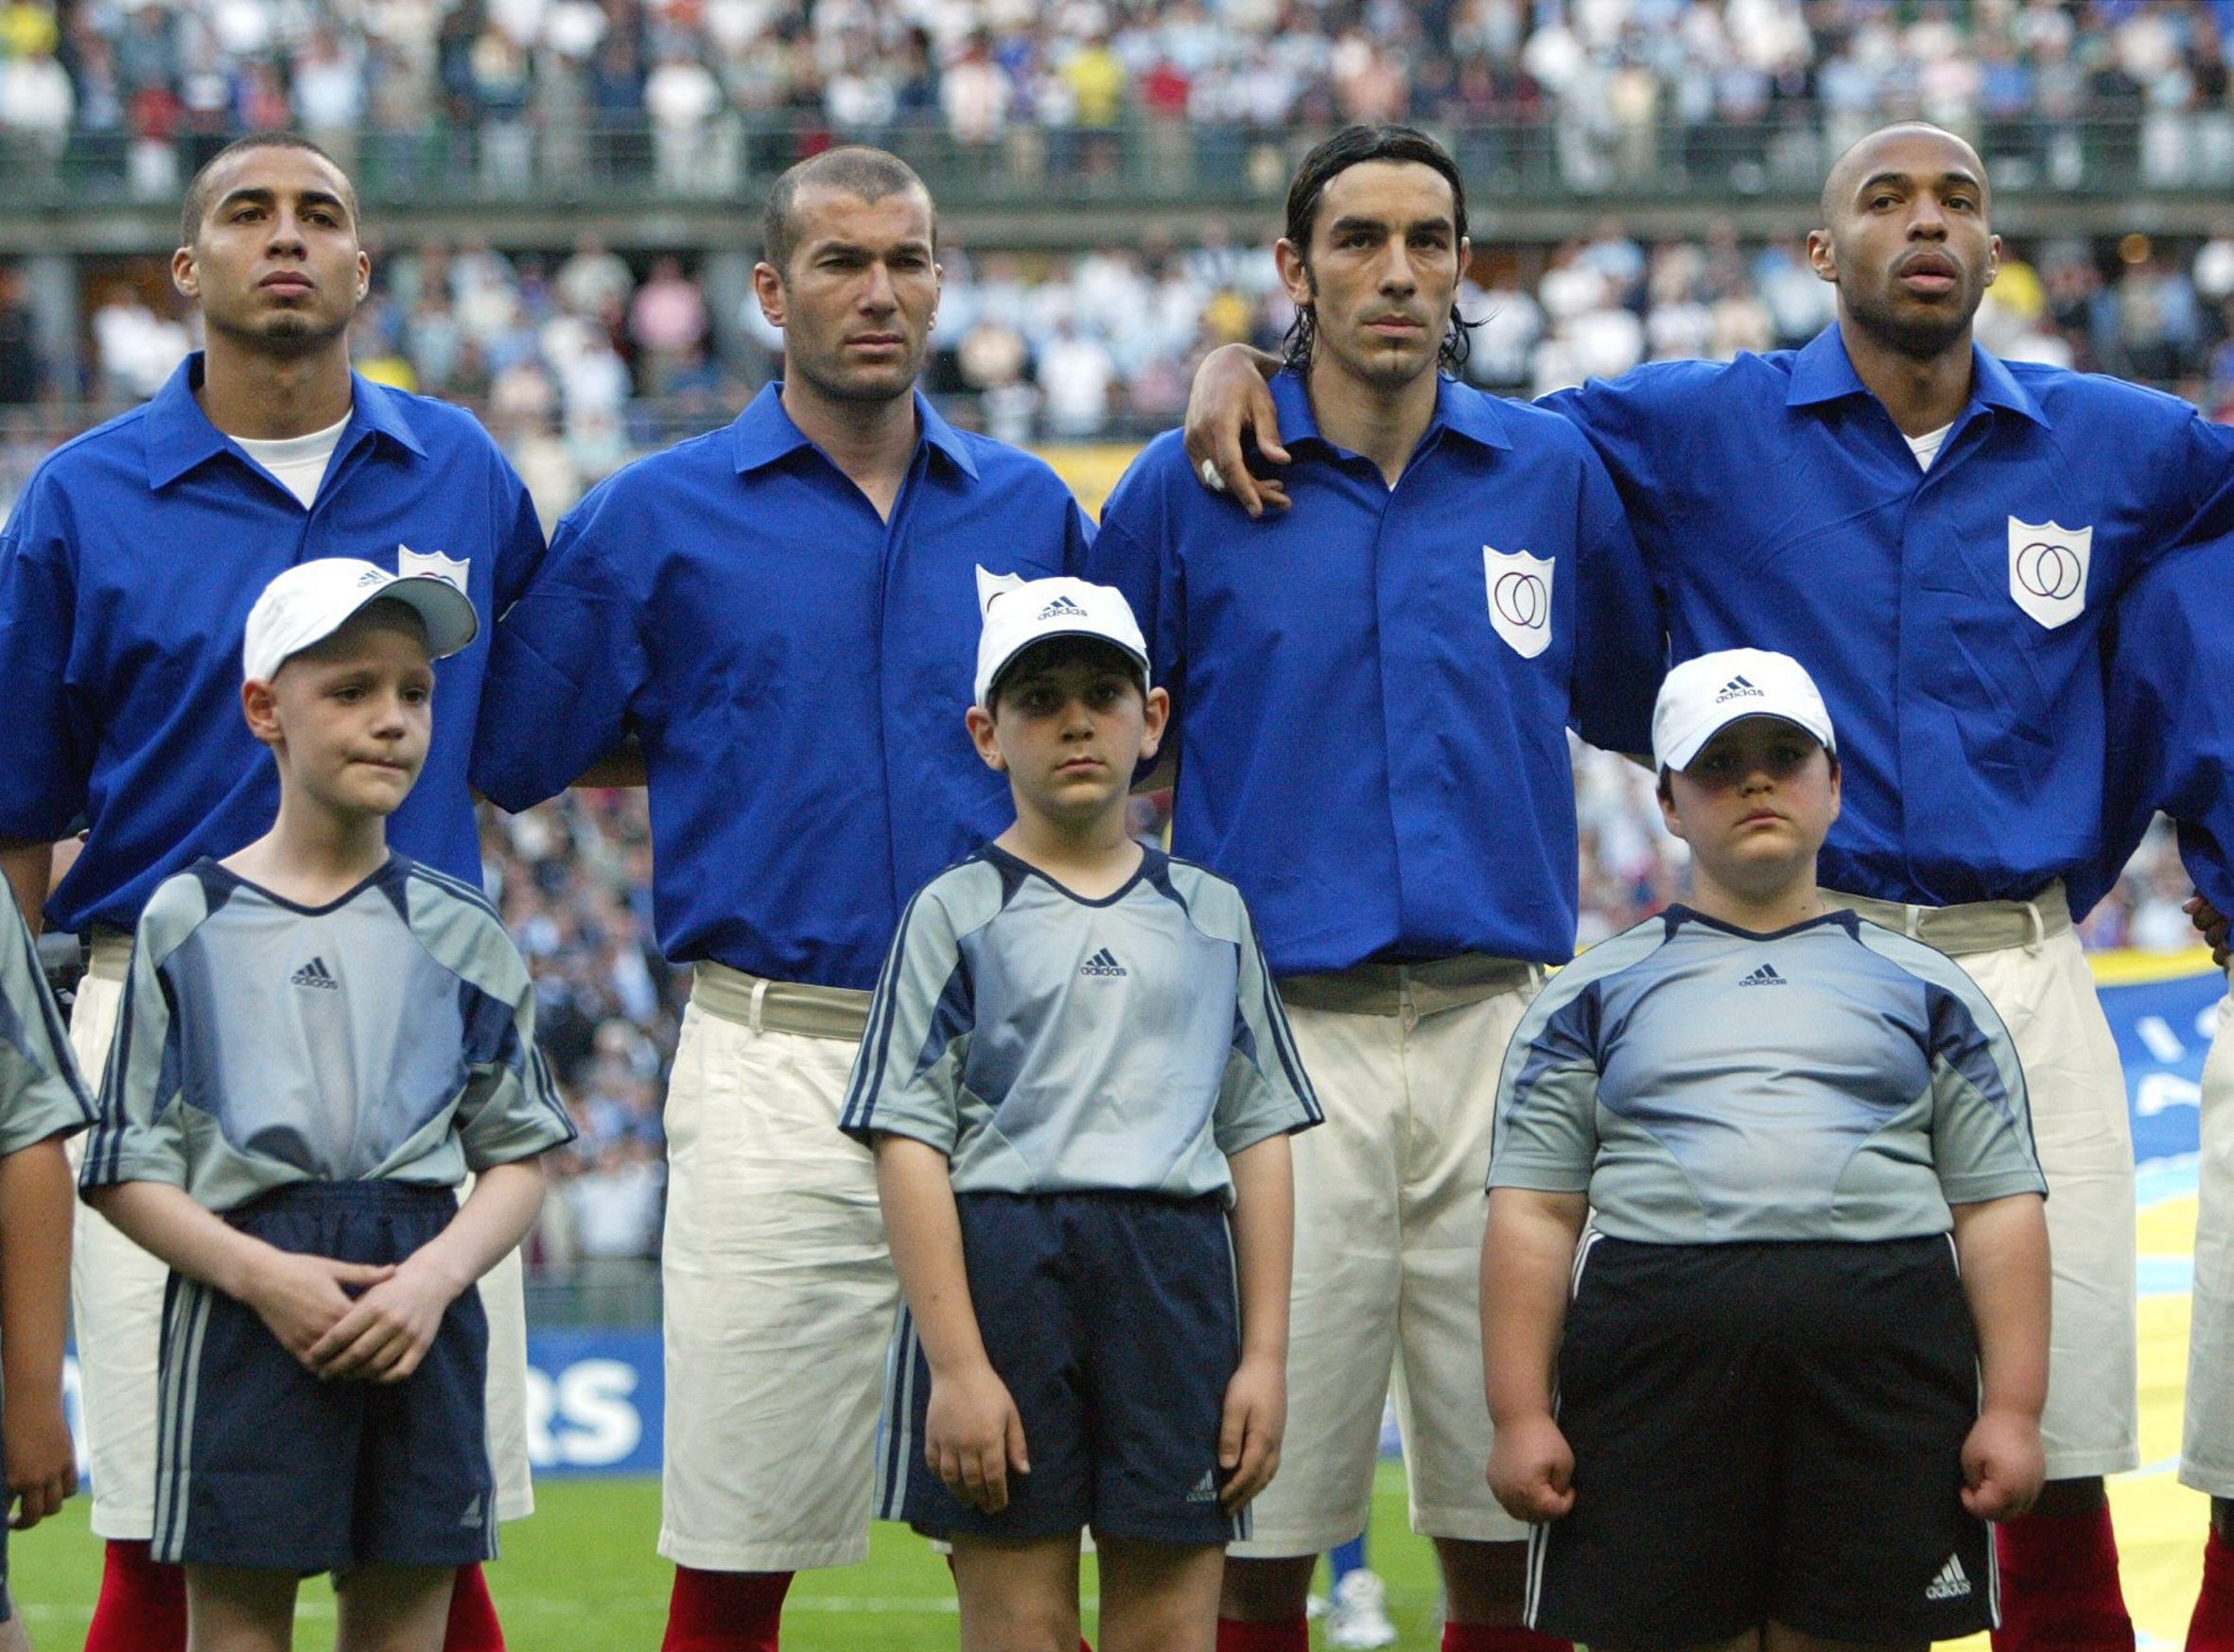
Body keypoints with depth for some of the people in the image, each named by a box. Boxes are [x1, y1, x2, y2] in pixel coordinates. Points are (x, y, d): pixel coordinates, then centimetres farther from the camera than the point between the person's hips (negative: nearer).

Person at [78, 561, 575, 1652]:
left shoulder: (462, 937, 9)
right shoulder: (188, 924, 3)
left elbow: (518, 1155, 8)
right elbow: (128, 1169, 1)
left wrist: (435, 1276, -10)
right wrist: (261, 1274, -13)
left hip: (416, 1313, 2)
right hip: (243, 1304, -2)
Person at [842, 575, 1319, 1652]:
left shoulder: (1210, 915, 13)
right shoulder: (957, 912, 4)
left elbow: (1259, 1137, 12)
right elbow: (908, 1145, -3)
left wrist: (1265, 1356, 4)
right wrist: (957, 1363, -11)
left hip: (1178, 1277, 3)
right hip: (1003, 1264, -3)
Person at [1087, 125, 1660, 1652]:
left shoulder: (1553, 472, 8)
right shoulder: (1190, 485, 2)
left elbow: (1643, 703, 22)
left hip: (1497, 1026, 2)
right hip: (1282, 1033, -2)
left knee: (1512, 1514, 3)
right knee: (1260, 1523, -1)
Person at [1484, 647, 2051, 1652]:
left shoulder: (1928, 992, 18)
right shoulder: (1594, 998, 16)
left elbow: (1999, 1212, 10)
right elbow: (1533, 1214, 8)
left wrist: (2013, 1413, -1)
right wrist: (1520, 1417, -3)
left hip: (1886, 1359, 0)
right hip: (1656, 1350, 0)